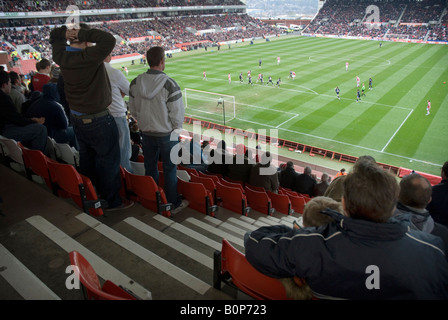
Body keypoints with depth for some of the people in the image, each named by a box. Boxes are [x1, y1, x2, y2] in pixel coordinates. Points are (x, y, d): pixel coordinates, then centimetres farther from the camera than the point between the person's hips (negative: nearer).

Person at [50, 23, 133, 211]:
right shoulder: (88, 57, -24)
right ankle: (112, 201, 15)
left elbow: (54, 37, 17)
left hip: (76, 117, 8)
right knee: (109, 160, 5)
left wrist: (65, 32, -3)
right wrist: (84, 33, -23)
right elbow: (108, 40, -33)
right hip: (97, 120, -8)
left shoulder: (62, 56, -1)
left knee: (87, 157, 21)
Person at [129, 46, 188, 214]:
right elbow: (177, 112, -18)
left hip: (146, 133, 5)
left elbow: (133, 109, 4)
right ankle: (173, 204, 23)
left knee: (150, 167, 20)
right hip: (167, 134, -5)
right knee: (169, 169, 9)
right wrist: (176, 128, 0)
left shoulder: (135, 82, -6)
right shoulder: (169, 84, -22)